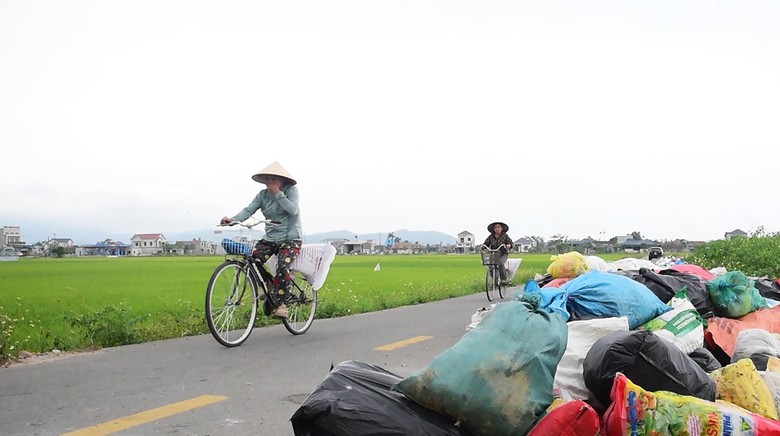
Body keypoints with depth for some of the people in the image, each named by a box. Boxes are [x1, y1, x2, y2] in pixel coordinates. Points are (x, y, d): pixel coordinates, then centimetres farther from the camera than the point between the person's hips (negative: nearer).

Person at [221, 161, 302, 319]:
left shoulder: (291, 190, -4)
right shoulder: (263, 195, 6)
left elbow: (293, 209, -20)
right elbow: (249, 209, -7)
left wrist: (278, 193, -20)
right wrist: (232, 219, -24)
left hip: (291, 238, -5)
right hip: (270, 238, 5)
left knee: (282, 266, -29)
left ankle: (282, 304, -20)